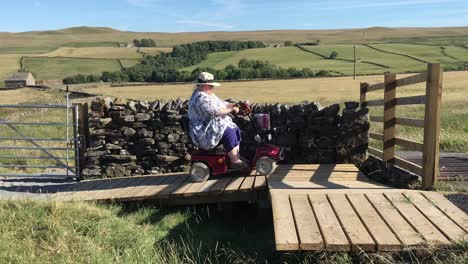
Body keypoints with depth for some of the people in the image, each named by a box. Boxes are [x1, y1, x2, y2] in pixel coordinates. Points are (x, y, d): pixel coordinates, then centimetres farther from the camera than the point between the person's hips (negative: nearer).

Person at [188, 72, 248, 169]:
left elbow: (221, 103, 18)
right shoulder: (201, 98, -22)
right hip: (203, 132, -11)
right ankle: (234, 161, -18)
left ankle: (236, 156, 5)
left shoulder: (208, 94, 14)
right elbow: (216, 111, -29)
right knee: (229, 133, -25)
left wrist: (234, 105, 0)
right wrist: (231, 109, -16)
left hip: (212, 126, 11)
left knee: (235, 129, 4)